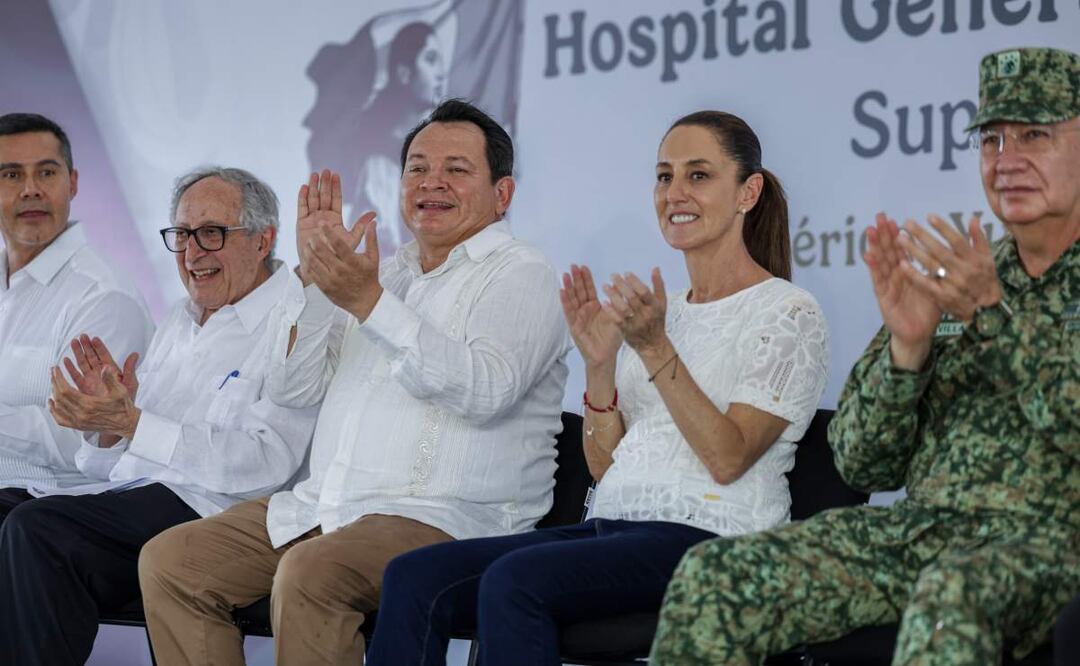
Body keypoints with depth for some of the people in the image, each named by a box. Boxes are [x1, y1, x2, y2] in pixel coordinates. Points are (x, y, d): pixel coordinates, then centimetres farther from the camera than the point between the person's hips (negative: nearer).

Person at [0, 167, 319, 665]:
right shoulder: (180, 322, 22)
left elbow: (266, 461, -18)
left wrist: (130, 423, -20)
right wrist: (107, 425, -5)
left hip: (211, 509, -7)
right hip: (131, 505, 7)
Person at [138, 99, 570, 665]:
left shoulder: (521, 277, 0)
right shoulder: (385, 271, 21)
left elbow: (483, 392, -20)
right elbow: (294, 388, 14)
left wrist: (370, 302, -25)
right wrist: (314, 274, 0)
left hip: (448, 518, -8)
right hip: (322, 506, 8)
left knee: (309, 572, -35)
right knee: (169, 560, -7)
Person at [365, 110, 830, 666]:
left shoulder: (788, 313, 1)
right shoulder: (656, 312, 22)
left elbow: (727, 459, -11)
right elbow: (605, 466, 16)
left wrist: (655, 350, -16)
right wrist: (599, 364, 2)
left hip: (712, 539, -7)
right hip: (612, 526, 7)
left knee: (515, 578, -32)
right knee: (414, 576, -15)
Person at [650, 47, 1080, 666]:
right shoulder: (953, 282, 18)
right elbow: (866, 466, 12)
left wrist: (995, 313, -18)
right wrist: (907, 343, -6)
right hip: (918, 524, 6)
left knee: (951, 596, -41)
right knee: (715, 573, -16)